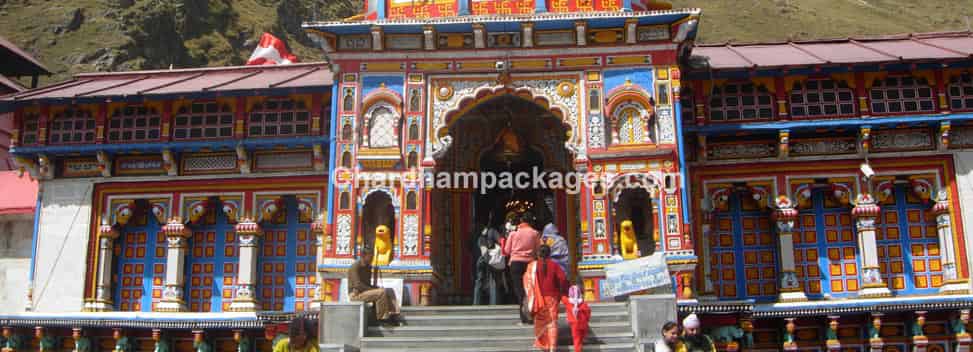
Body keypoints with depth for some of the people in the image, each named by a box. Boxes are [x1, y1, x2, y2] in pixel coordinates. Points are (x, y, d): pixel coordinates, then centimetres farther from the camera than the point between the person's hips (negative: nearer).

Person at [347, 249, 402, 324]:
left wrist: (376, 287, 0)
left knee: (390, 291, -3)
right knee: (381, 292, -27)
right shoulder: (355, 267, -14)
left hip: (366, 291, 9)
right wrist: (374, 289, -20)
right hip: (356, 294, -9)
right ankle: (382, 317, -19)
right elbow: (358, 285, -23)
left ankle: (394, 314, -17)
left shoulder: (368, 267, 14)